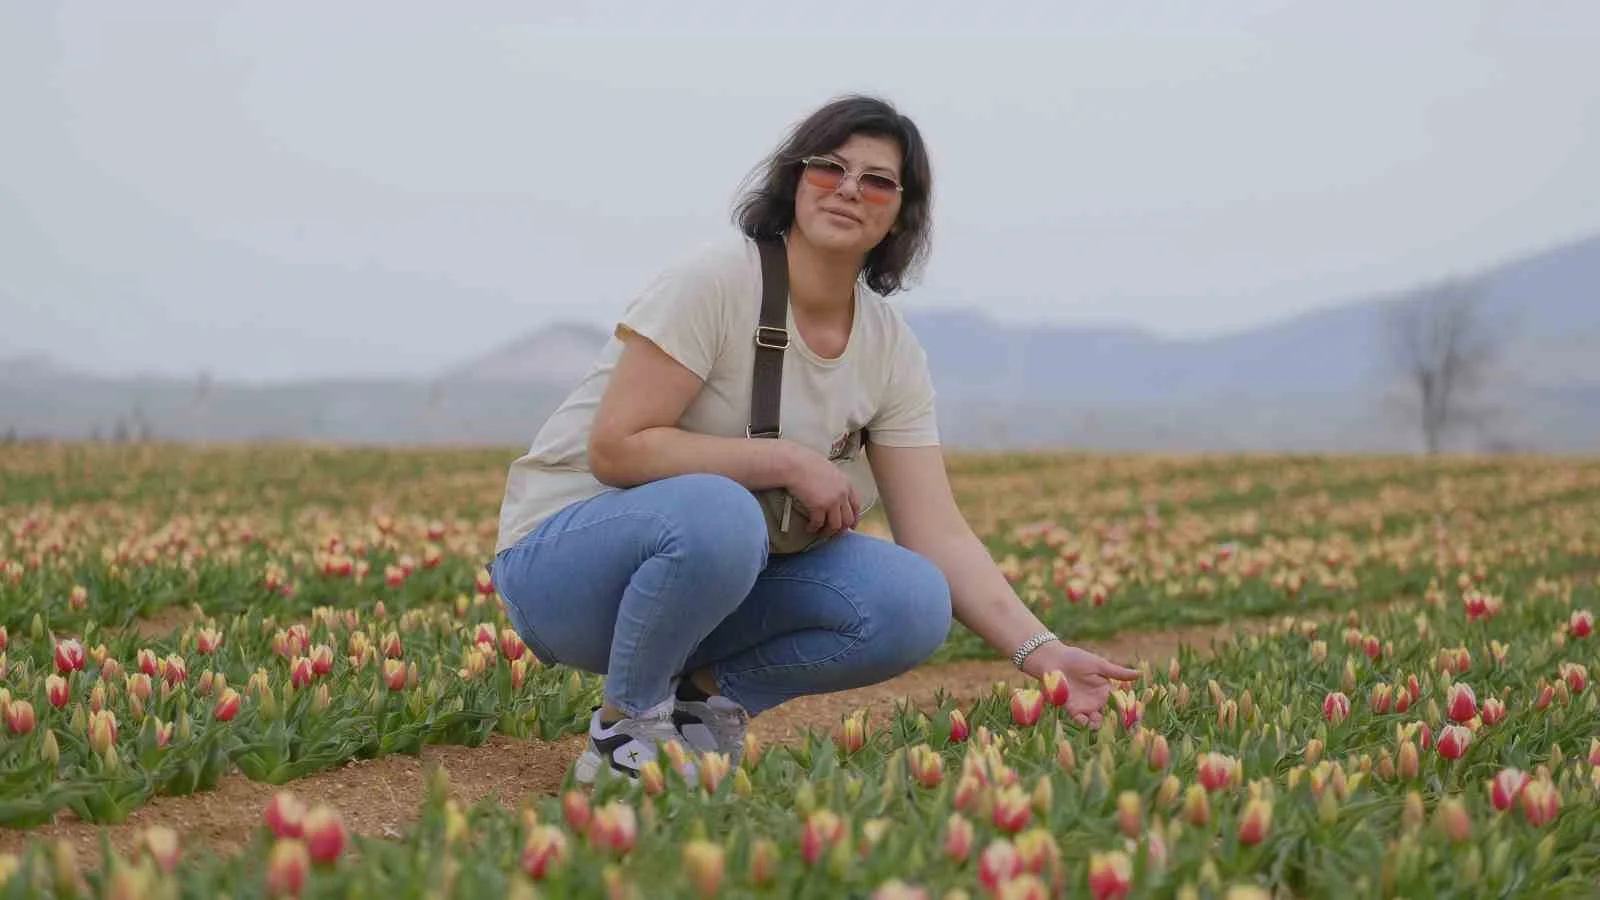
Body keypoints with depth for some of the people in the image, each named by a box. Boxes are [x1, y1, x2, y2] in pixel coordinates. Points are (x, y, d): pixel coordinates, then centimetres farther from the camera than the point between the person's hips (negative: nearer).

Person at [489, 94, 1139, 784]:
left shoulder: (893, 352, -2)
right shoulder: (713, 284, -19)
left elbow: (939, 535, -5)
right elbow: (616, 448, -24)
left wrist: (1039, 651, -18)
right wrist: (789, 461, -25)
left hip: (719, 570, 6)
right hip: (564, 557, -5)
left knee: (915, 604, -18)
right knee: (717, 513, -39)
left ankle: (706, 692, 2)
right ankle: (625, 727, -13)